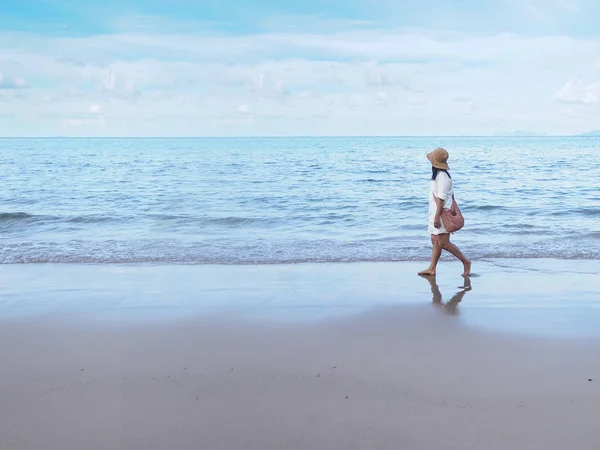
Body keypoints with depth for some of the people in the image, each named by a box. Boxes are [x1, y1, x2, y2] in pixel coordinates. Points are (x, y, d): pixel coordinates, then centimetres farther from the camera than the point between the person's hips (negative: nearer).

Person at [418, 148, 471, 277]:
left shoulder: (443, 176, -17)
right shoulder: (439, 174, 13)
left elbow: (441, 198, -21)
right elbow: (451, 194, 19)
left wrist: (437, 216, -22)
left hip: (442, 213, -10)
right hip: (435, 213, 10)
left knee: (443, 243, -10)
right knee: (435, 241, 10)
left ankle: (465, 261, 2)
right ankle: (432, 269, 14)